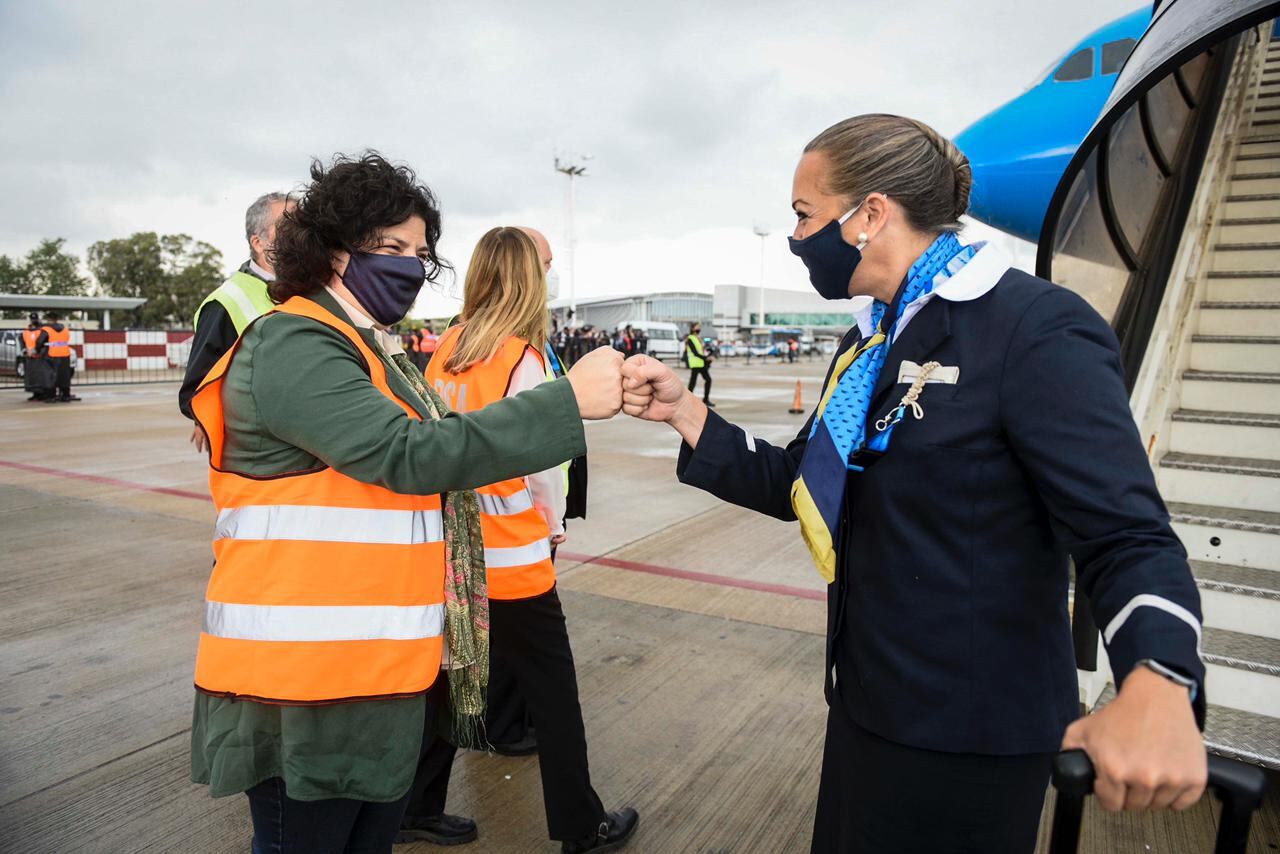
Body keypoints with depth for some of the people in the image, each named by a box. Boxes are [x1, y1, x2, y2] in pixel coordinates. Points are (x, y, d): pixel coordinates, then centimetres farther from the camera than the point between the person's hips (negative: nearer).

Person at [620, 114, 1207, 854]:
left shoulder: (1037, 330, -18)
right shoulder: (873, 341, 8)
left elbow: (1126, 535, -22)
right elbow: (795, 485, 8)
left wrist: (1156, 687, -41)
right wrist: (684, 412, -3)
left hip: (969, 735, -8)